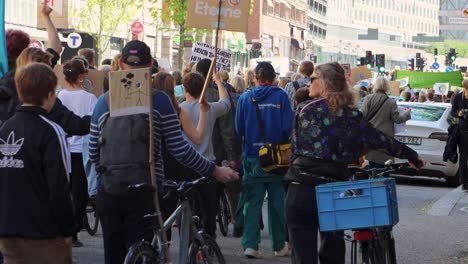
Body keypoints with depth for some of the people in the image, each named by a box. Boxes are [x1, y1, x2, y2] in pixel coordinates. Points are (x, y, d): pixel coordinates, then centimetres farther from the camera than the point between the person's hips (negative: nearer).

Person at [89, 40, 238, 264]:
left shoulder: (104, 101, 3)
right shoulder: (159, 100, -6)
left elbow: (93, 153, 6)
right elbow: (179, 149, -8)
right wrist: (215, 170, 2)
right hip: (144, 192, -3)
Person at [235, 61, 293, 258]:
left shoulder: (245, 98, -1)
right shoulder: (280, 96, -6)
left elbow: (239, 128, 0)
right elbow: (288, 127, -10)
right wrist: (281, 141, 7)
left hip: (252, 156, 1)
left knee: (252, 201, 5)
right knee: (277, 201, 9)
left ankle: (250, 244, -4)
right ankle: (279, 246, 14)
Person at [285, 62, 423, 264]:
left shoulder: (306, 109, -2)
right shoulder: (351, 115, 7)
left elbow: (296, 148, 4)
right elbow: (380, 140, 10)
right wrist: (410, 154, 23)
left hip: (302, 189, -4)